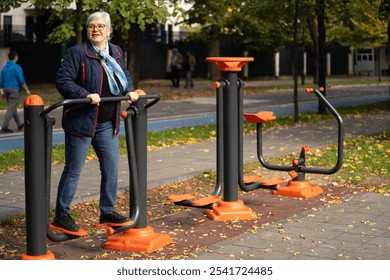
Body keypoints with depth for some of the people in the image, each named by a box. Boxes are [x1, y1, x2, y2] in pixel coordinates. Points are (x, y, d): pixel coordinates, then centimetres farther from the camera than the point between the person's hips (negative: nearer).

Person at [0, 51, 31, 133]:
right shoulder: (17, 67, -10)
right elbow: (21, 80, -14)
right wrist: (27, 90, -8)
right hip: (14, 89, -8)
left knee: (13, 108, 17)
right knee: (11, 109, -7)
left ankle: (20, 125, 28)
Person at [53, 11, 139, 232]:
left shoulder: (117, 52, 10)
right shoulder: (77, 52, -10)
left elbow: (125, 75, 26)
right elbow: (62, 80, -16)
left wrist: (130, 90, 7)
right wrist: (86, 95, -26)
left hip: (107, 124, 6)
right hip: (81, 121, -6)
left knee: (112, 168, 10)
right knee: (73, 170, 1)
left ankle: (107, 212, 24)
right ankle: (62, 215, 12)